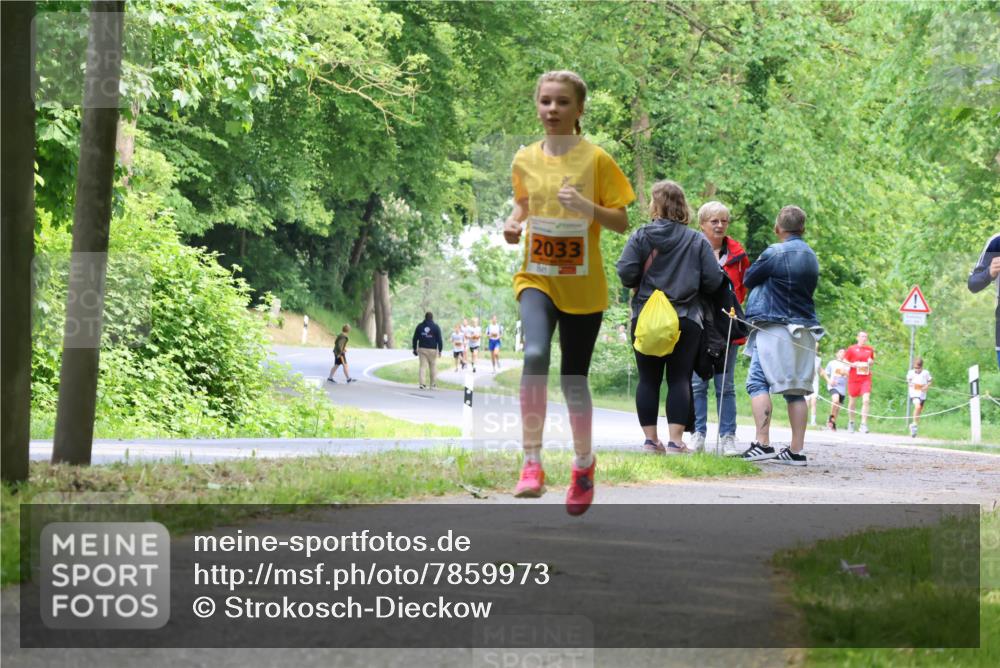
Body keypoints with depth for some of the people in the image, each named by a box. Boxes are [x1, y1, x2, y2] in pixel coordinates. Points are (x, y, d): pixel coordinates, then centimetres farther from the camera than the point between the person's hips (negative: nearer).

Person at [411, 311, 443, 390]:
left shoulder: (420, 326, 6)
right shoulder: (435, 327, -2)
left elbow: (415, 338, 9)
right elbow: (439, 339, -5)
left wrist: (415, 348, 16)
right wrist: (440, 350, 0)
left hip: (422, 349, 2)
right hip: (432, 350, -2)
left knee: (422, 366, 2)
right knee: (433, 367, 7)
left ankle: (422, 383, -8)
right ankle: (433, 384, 9)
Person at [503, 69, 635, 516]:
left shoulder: (596, 159, -5)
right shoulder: (525, 160, 5)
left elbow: (622, 222, -3)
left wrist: (586, 206, -20)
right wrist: (515, 223, 3)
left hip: (583, 287, -1)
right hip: (537, 277, 1)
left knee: (573, 379, 6)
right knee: (534, 355, -26)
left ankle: (583, 462, 32)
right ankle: (532, 463, -23)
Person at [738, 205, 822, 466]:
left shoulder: (775, 252, -9)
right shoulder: (811, 257, 14)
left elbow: (748, 279, 0)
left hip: (774, 328, -7)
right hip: (805, 331, 7)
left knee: (758, 383, -8)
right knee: (796, 390, 8)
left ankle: (763, 443, -19)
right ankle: (796, 450, 5)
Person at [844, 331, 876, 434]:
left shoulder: (870, 349, 10)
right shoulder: (852, 349, 1)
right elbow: (844, 361, 4)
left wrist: (871, 362, 0)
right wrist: (853, 364, -14)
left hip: (866, 379, 1)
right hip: (854, 378, -1)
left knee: (866, 400, -14)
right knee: (852, 401, 7)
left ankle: (863, 424, -14)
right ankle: (851, 423, 26)